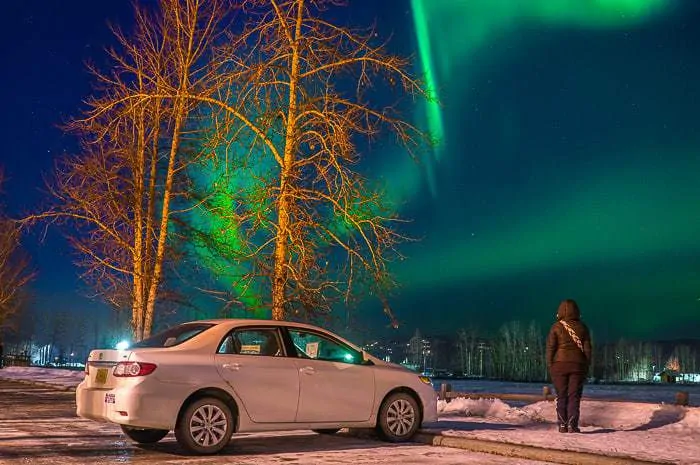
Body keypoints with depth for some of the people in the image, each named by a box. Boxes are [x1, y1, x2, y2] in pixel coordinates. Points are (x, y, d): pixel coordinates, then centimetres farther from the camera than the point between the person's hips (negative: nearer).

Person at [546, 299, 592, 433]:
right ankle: (572, 425, -4)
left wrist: (550, 366, 2)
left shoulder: (556, 327, -3)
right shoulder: (582, 327, 3)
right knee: (574, 396, 3)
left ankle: (563, 425, 3)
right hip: (578, 365, 1)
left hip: (559, 365, -1)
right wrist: (586, 366, 10)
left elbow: (550, 348, -4)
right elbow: (587, 348, 3)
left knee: (561, 396, 5)